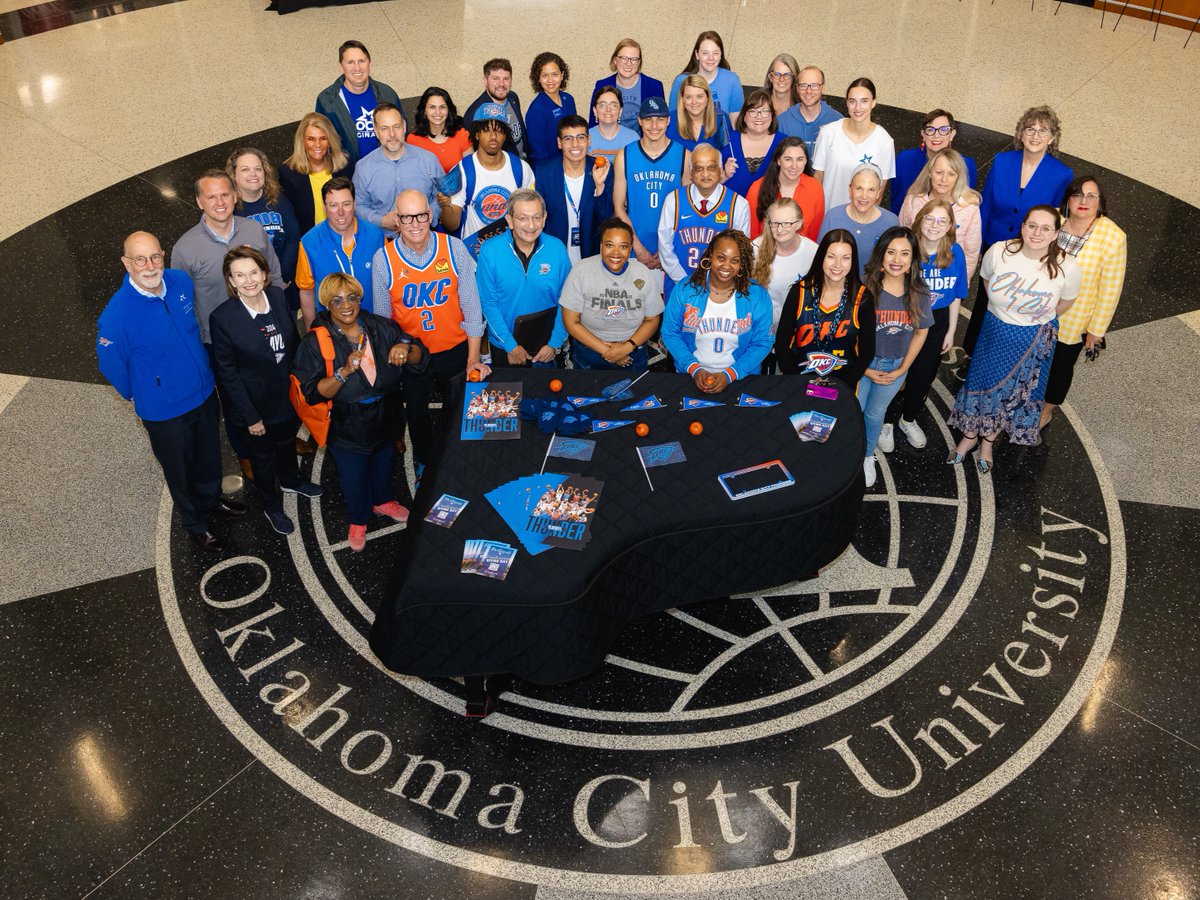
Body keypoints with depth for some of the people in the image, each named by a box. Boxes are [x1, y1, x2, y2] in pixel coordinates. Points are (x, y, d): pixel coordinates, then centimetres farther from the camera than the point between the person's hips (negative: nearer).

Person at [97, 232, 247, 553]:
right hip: (164, 411, -5)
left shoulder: (182, 282, -14)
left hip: (204, 392, 5)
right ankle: (196, 524, 44)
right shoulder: (117, 315, -30)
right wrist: (141, 395, 3)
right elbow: (111, 365, -12)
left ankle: (211, 501, 56)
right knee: (181, 470, 19)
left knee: (210, 456, 27)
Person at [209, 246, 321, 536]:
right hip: (256, 403, -4)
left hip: (289, 394, 4)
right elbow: (227, 373, -19)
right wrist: (250, 416, -16)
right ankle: (272, 507, 45)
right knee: (263, 456, 20)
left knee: (287, 441, 31)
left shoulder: (278, 297, -13)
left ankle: (290, 481, 61)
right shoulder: (223, 317, -26)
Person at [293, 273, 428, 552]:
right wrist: (344, 372, -38)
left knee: (383, 466, 28)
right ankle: (358, 520, 47)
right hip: (346, 430, -3)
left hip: (385, 421, 3)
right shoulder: (315, 342, -19)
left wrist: (406, 349, -31)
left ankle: (382, 501, 59)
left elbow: (420, 359, -7)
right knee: (354, 478, 18)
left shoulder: (381, 328, -11)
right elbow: (313, 393, -24)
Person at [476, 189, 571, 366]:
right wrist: (510, 345, -14)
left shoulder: (557, 248, -11)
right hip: (504, 345, -1)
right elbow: (488, 303, -11)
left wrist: (555, 343, -10)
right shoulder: (490, 251, -15)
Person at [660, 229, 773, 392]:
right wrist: (694, 369, -11)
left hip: (739, 377, 0)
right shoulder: (685, 289, -3)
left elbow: (762, 343, -1)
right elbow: (670, 334, 1)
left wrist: (730, 375, -13)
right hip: (690, 376, 1)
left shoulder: (757, 296, -4)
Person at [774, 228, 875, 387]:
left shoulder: (863, 297, -3)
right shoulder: (800, 291, -3)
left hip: (842, 382, 0)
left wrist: (842, 386, -10)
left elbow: (867, 351, 1)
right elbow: (782, 342, -1)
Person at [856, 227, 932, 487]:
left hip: (895, 366, 2)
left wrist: (902, 369, -1)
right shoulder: (866, 289, -22)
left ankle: (867, 455, 47)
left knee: (874, 413, 20)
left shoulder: (918, 293, -11)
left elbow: (921, 332, 2)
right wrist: (864, 369, -12)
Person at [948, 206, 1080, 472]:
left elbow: (1066, 301, -2)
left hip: (1034, 338, 0)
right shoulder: (999, 252, -21)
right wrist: (1003, 311, 7)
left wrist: (1038, 319, 8)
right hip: (995, 330, 1)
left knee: (1014, 391, 17)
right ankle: (970, 436, 42)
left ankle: (988, 441, 42)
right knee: (981, 381, 14)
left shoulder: (1067, 267, -24)